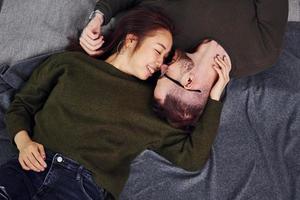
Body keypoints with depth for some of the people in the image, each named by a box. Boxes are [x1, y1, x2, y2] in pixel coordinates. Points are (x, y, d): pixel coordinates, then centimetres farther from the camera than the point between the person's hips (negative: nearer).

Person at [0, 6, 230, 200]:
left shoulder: (151, 103, 9)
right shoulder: (70, 63, 12)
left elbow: (191, 157, 4)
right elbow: (21, 104, 18)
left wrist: (214, 95, 1)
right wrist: (23, 142, -2)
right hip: (33, 167, 1)